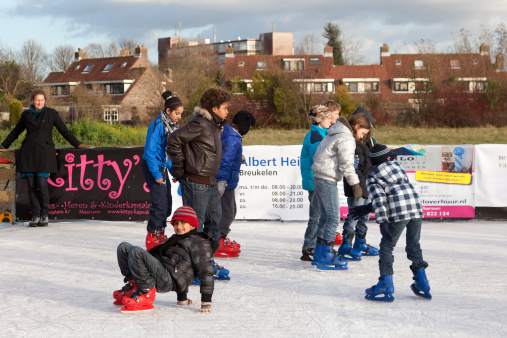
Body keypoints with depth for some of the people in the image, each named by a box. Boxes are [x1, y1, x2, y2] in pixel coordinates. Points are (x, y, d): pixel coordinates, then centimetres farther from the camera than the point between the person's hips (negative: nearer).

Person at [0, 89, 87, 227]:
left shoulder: (51, 113, 4)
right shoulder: (26, 115, 11)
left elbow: (64, 130, 8)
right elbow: (15, 132, 23)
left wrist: (77, 144, 5)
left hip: (44, 153, -3)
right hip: (28, 153, 3)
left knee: (42, 185, -11)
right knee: (32, 186, 0)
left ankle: (45, 215, 3)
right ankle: (35, 216, 7)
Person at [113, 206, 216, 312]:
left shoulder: (200, 243, 4)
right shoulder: (177, 239, 34)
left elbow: (206, 271, -4)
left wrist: (206, 301, -13)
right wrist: (182, 298, 34)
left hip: (168, 280, -9)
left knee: (136, 252, -29)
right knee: (124, 247, 6)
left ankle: (146, 292, -22)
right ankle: (133, 285, -2)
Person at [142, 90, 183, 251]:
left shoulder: (172, 125, 8)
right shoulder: (157, 125, -19)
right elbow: (150, 151, -20)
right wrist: (156, 174, -20)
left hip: (162, 167, 9)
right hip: (152, 167, -9)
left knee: (167, 203, 12)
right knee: (160, 203, -11)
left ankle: (160, 234, 24)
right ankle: (152, 238, -3)